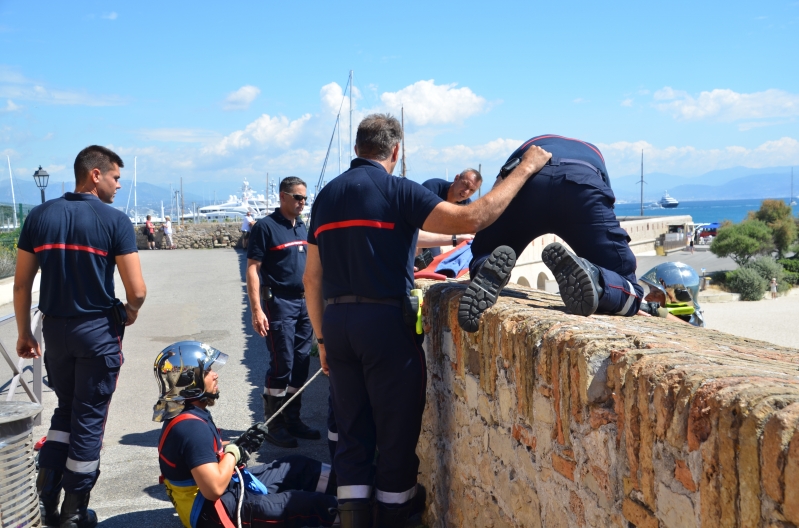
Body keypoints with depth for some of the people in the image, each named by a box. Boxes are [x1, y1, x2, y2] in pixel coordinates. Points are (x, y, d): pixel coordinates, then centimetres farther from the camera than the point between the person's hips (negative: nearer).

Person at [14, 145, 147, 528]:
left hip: (55, 330, 4)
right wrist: (130, 312, 8)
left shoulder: (39, 216, 2)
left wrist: (24, 334, 14)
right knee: (89, 419, 9)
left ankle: (45, 495, 16)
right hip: (99, 331, -4)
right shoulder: (115, 221, -11)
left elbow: (21, 284, 4)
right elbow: (137, 290, -14)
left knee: (65, 410, 23)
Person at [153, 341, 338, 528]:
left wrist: (239, 444, -1)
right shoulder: (191, 427, -28)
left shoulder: (189, 414, 3)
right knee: (322, 506, -15)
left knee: (298, 467, 14)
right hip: (215, 512, -10)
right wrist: (236, 451, -17)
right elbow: (214, 489, -31)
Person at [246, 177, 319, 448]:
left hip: (303, 301, 7)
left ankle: (292, 420, 21)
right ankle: (274, 426, 4)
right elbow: (253, 269, -12)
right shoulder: (266, 227, -8)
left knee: (300, 364, 10)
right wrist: (256, 310, -19)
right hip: (279, 301, -7)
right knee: (281, 365, -6)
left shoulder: (302, 227, 14)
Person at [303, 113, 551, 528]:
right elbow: (472, 218, -18)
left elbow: (312, 279, 13)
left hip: (336, 322, 6)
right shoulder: (397, 191, -7)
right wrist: (524, 168, -9)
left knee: (351, 430, 13)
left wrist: (323, 338, 19)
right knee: (396, 427, 8)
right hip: (385, 321, -6)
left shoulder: (326, 196, 12)